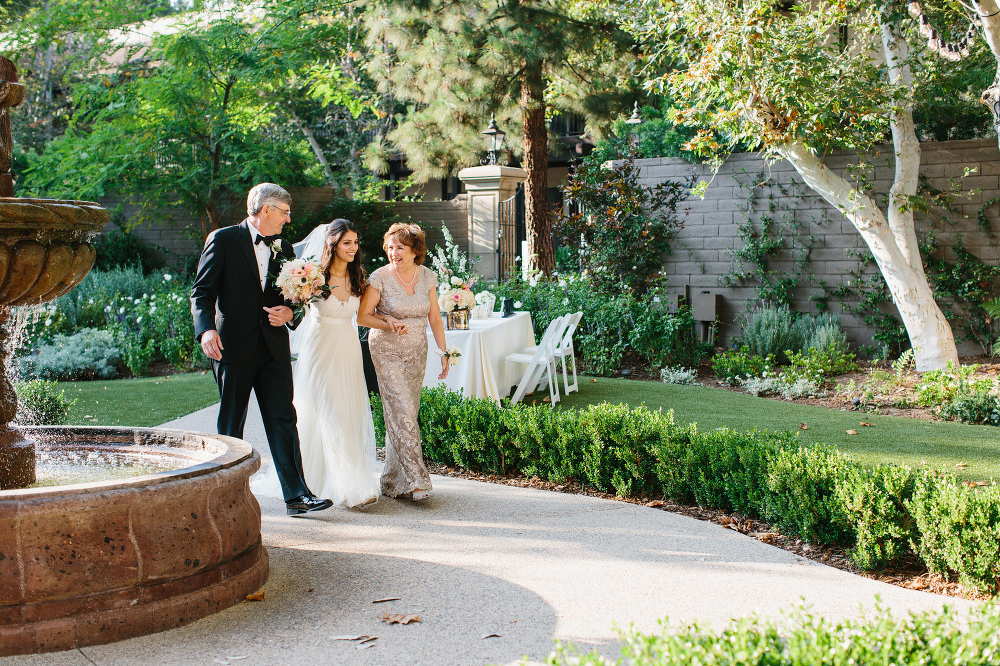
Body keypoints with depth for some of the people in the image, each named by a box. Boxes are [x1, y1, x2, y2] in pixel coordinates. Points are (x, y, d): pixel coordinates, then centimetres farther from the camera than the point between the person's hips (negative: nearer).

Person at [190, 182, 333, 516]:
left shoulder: (284, 249, 14)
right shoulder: (223, 239, -2)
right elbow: (202, 291, -6)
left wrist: (289, 313, -4)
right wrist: (206, 329, -22)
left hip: (273, 347, 4)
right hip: (233, 345, -4)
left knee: (283, 419, -2)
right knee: (231, 424, 6)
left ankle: (296, 494, -2)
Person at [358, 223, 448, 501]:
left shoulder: (427, 277, 1)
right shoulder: (380, 277, -11)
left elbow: (434, 318, 7)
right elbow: (362, 316, -7)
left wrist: (444, 352, 2)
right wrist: (390, 325, -21)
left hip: (417, 352, 4)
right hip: (387, 353, -4)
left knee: (406, 414, 7)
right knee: (402, 414, -12)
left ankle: (394, 480, 20)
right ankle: (415, 480, -10)